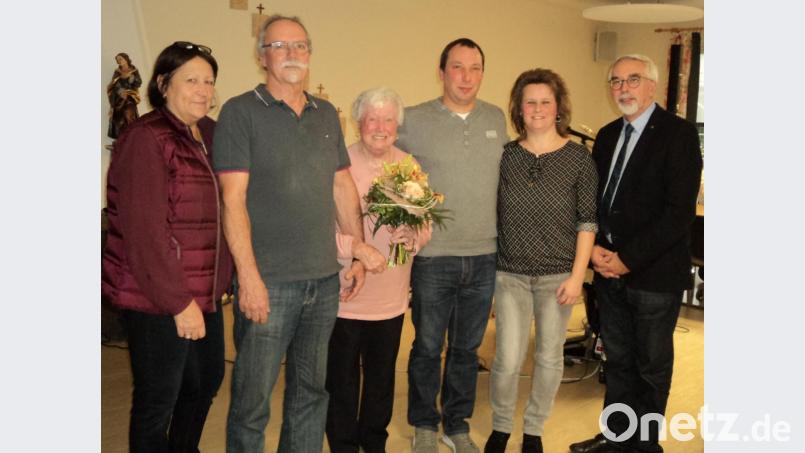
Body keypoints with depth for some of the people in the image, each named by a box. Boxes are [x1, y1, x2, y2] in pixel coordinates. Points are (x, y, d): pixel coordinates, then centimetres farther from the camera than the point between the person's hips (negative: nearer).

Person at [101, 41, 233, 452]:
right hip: (157, 301, -9)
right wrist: (179, 302, -21)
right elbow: (145, 232, -21)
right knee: (157, 403, 7)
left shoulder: (209, 133, 10)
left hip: (205, 293, 9)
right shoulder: (146, 139, -16)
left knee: (207, 380, 24)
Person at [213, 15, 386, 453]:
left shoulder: (327, 114, 12)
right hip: (268, 283, -5)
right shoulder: (240, 112, -5)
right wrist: (249, 277, -16)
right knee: (252, 399, 4)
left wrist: (359, 252, 13)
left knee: (311, 389, 16)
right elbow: (233, 199, -11)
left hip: (324, 279, 5)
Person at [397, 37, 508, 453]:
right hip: (432, 257, -3)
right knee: (427, 347, 9)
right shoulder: (413, 120, -6)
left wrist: (498, 233, 14)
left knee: (467, 349, 14)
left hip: (483, 256, 3)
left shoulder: (497, 119, 6)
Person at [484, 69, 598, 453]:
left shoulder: (579, 158, -3)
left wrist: (577, 275, -8)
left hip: (558, 276, 0)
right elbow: (492, 214, 5)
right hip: (510, 274, 0)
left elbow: (587, 221, -3)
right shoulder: (505, 156, 1)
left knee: (549, 357, 10)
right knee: (508, 360, -1)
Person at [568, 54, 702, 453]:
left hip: (654, 273, -5)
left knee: (652, 365, 10)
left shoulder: (678, 134, -10)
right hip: (609, 270, 6)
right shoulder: (607, 135, 11)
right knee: (617, 360, 16)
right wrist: (595, 248, -4)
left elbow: (679, 211, -17)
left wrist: (628, 258, -17)